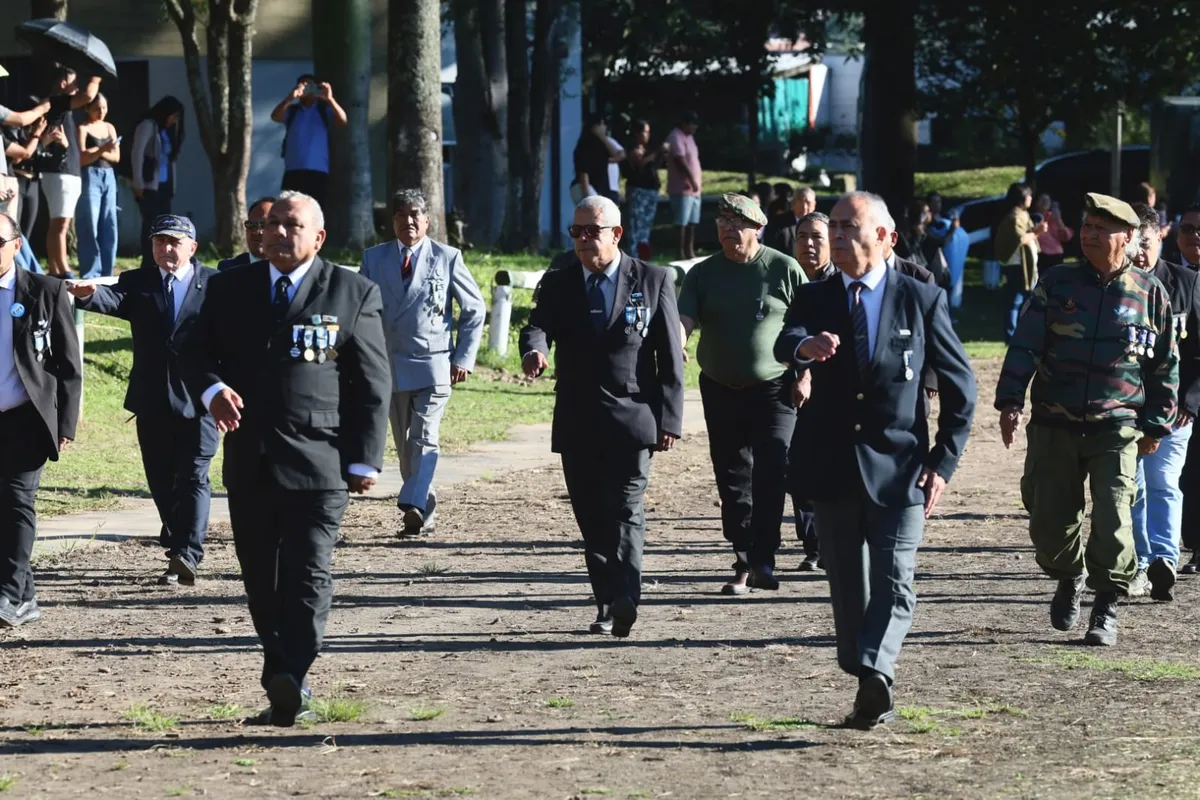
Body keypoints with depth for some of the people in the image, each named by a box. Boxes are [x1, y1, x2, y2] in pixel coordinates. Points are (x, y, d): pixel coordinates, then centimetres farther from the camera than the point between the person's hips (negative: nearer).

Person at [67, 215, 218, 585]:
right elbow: (114, 300, -15)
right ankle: (179, 546, 27)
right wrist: (89, 295, -37)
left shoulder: (214, 284, -1)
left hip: (197, 401, -4)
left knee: (192, 479, -8)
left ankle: (186, 557, -16)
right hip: (152, 401, 4)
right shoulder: (137, 282, 5)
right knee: (161, 481, 12)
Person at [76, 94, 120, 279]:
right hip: (90, 177, -6)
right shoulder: (83, 129, -1)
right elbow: (81, 158, -8)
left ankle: (106, 273, 8)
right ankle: (90, 274, -6)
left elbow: (116, 156, 9)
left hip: (109, 177, 6)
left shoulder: (109, 128, 15)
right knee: (90, 227, -7)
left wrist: (96, 151, -7)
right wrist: (102, 150, -22)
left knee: (109, 227, 3)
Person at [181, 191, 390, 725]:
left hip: (318, 460, -4)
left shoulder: (353, 294, 3)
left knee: (308, 574, -12)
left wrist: (364, 460, -3)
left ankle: (291, 678, -20)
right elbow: (195, 352, 14)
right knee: (261, 577, 7)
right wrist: (211, 389, -10)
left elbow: (373, 385, 3)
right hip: (249, 459, 4)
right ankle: (281, 673, 16)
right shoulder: (230, 289, 12)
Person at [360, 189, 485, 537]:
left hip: (434, 363, -3)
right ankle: (424, 513, 18)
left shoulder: (447, 258, 1)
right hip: (390, 363, 3)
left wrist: (464, 357, -1)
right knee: (404, 444, 9)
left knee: (424, 439, -16)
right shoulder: (374, 258, 7)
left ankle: (413, 505, -26)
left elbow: (475, 309, 7)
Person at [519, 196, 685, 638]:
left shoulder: (653, 281, 3)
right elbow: (538, 326, -8)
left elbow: (670, 356, 2)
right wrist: (534, 349, -33)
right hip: (577, 424, 3)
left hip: (631, 418, -3)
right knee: (591, 518, 6)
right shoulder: (558, 284, 9)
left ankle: (625, 602, -22)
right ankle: (608, 606, 13)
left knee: (625, 512, -13)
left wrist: (669, 418, -4)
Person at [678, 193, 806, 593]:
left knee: (771, 473, -15)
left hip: (773, 390, -3)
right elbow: (683, 319, -6)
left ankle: (762, 561, -13)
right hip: (720, 391, 3)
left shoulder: (785, 269, -1)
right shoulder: (703, 274, 5)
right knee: (732, 481, 6)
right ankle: (743, 564, 13)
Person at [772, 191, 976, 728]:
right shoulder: (813, 300, 6)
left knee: (893, 583, -15)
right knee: (848, 587, 8)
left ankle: (875, 671, -27)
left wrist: (944, 461, -3)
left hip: (898, 467, -3)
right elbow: (783, 345, -16)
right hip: (832, 467, 3)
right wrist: (804, 346, -41)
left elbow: (960, 386, 6)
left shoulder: (922, 300, 2)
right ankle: (870, 694, 17)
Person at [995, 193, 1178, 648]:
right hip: (1054, 427, 2)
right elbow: (1024, 346, 1)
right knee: (1049, 520, 5)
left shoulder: (1149, 294, 4)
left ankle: (1106, 608, 1)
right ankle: (1069, 579, 35)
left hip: (1117, 427, -1)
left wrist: (1157, 424, 7)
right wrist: (1010, 402, -9)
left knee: (1112, 517, -13)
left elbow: (1165, 365, 10)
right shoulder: (1056, 285, 4)